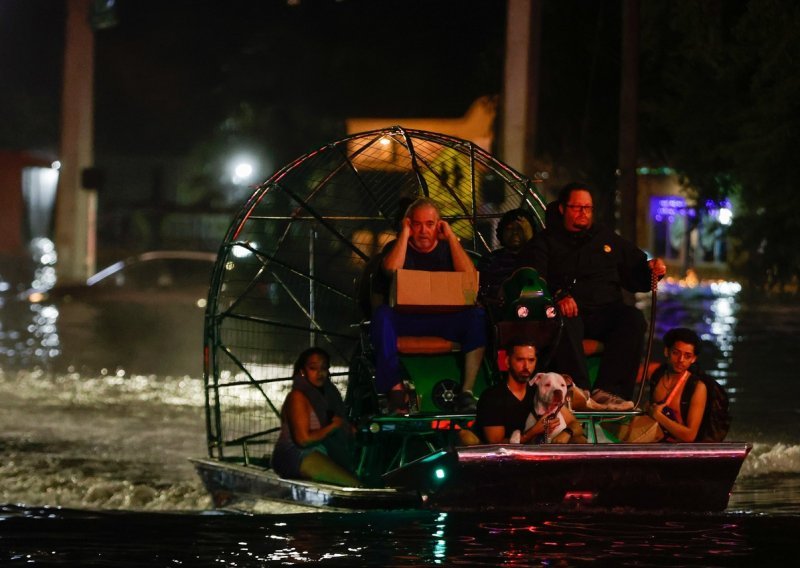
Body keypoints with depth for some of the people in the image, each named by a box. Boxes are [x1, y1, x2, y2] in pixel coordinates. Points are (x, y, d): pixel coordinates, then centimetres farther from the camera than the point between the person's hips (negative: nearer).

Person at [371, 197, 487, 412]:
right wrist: (405, 234, -4)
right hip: (406, 320, -1)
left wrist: (451, 237, -3)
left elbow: (470, 277, -5)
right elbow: (392, 270, -13)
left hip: (446, 320, 1)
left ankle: (467, 392, -32)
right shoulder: (396, 248, 12)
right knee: (382, 315, -35)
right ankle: (396, 390, -38)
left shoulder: (448, 248, 15)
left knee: (477, 316, -30)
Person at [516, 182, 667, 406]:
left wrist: (651, 270, 5)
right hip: (570, 313, -3)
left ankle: (607, 390, -37)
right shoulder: (546, 242, 15)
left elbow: (636, 277, 29)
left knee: (633, 318, -29)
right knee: (564, 324, -38)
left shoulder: (608, 239, 27)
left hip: (605, 313, 3)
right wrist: (557, 296, -22)